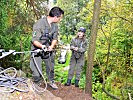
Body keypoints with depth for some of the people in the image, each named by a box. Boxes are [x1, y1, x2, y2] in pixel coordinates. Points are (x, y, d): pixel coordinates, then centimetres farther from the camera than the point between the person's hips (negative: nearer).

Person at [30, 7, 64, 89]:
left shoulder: (55, 25, -2)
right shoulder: (39, 24, -24)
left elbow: (55, 38, 2)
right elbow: (34, 40, -23)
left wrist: (51, 46, -19)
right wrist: (42, 46, -42)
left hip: (48, 50, 6)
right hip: (37, 50, -6)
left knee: (51, 68, 20)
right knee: (37, 74, -9)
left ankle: (51, 81, 47)